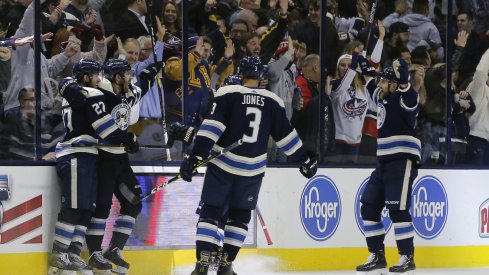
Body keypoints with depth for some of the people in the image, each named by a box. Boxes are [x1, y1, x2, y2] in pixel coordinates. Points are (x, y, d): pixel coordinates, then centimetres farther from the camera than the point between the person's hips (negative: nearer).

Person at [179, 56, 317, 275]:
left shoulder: (227, 94, -5)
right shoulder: (273, 102, 3)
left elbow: (211, 126, -13)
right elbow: (286, 135, 9)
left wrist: (195, 156, -14)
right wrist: (305, 160, 21)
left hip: (222, 165, -2)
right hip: (252, 169, 2)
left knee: (210, 212, 3)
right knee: (240, 216, 17)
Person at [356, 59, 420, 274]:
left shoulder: (403, 98, -10)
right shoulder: (381, 98, 14)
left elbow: (409, 100, -33)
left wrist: (402, 80, -43)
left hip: (403, 161, -9)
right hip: (384, 161, 9)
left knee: (397, 209, -14)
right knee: (369, 207, 6)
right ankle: (377, 257, 13)